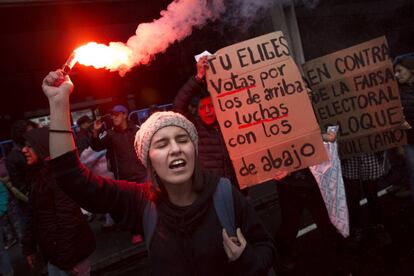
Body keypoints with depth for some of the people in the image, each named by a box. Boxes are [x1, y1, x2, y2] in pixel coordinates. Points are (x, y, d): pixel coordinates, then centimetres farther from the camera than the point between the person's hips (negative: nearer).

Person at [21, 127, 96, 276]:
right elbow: (34, 215, 11)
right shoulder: (39, 174, 7)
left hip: (70, 250, -8)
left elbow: (68, 218, -23)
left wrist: (67, 259, -21)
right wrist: (29, 247, 12)